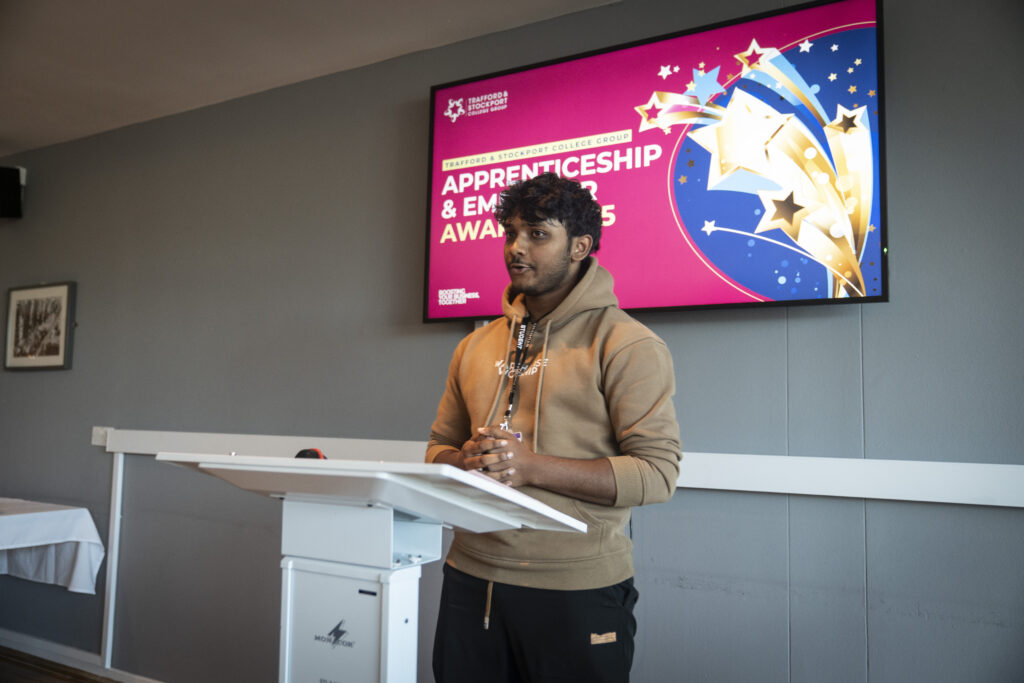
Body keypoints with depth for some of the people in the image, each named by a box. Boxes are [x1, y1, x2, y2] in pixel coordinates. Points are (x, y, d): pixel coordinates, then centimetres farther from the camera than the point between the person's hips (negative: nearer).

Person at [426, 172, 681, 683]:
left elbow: (657, 472, -14)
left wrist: (532, 467, -21)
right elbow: (439, 445, 16)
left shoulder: (627, 345, -7)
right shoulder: (476, 347, 11)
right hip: (471, 580, 5)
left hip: (576, 591, -4)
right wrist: (465, 461, -8)